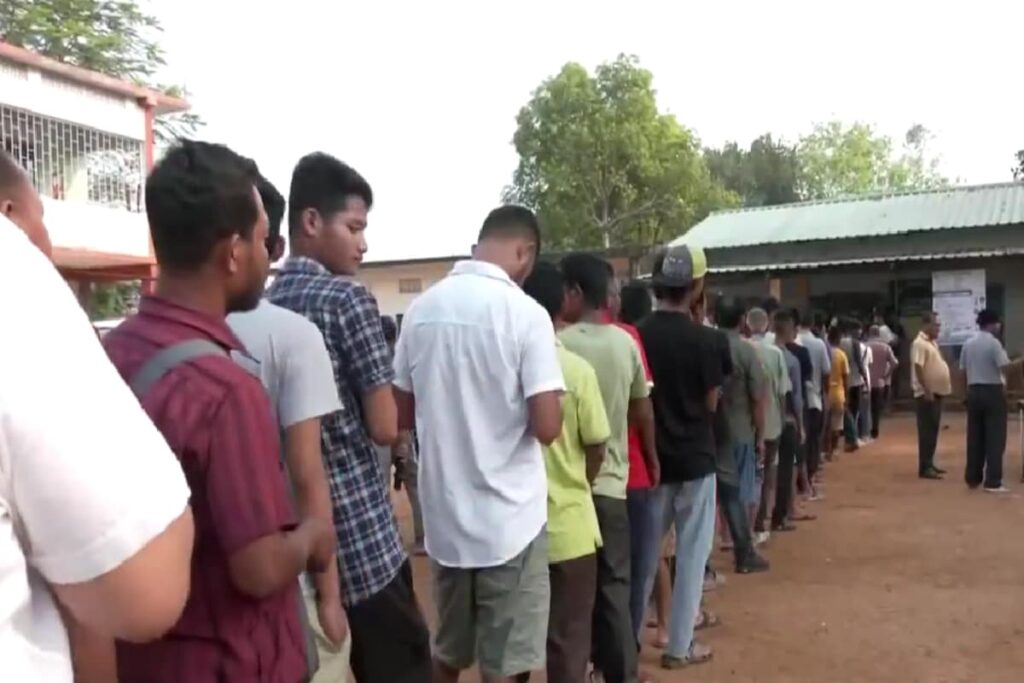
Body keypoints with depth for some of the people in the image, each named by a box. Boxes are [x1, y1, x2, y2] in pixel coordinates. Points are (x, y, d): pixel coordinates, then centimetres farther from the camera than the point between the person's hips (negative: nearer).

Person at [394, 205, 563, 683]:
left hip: (444, 514, 5)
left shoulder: (422, 309, 1)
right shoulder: (526, 313, -14)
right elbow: (547, 428, -17)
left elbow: (403, 414, 8)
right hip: (509, 518, -5)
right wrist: (511, 410, 3)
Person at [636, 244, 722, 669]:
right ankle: (680, 645, 15)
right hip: (694, 458, -3)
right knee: (691, 552, 8)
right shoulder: (700, 338, -13)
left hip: (652, 457, 4)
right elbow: (711, 403, -5)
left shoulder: (637, 336, -3)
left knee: (646, 550, 15)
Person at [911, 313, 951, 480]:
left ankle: (929, 464, 20)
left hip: (937, 392, 10)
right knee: (927, 431, -8)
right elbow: (918, 368, -22)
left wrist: (945, 386, 18)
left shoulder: (932, 342, 16)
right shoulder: (920, 343, -14)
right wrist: (926, 390, -25)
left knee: (933, 430, 13)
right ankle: (925, 468, -5)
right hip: (927, 394, -10)